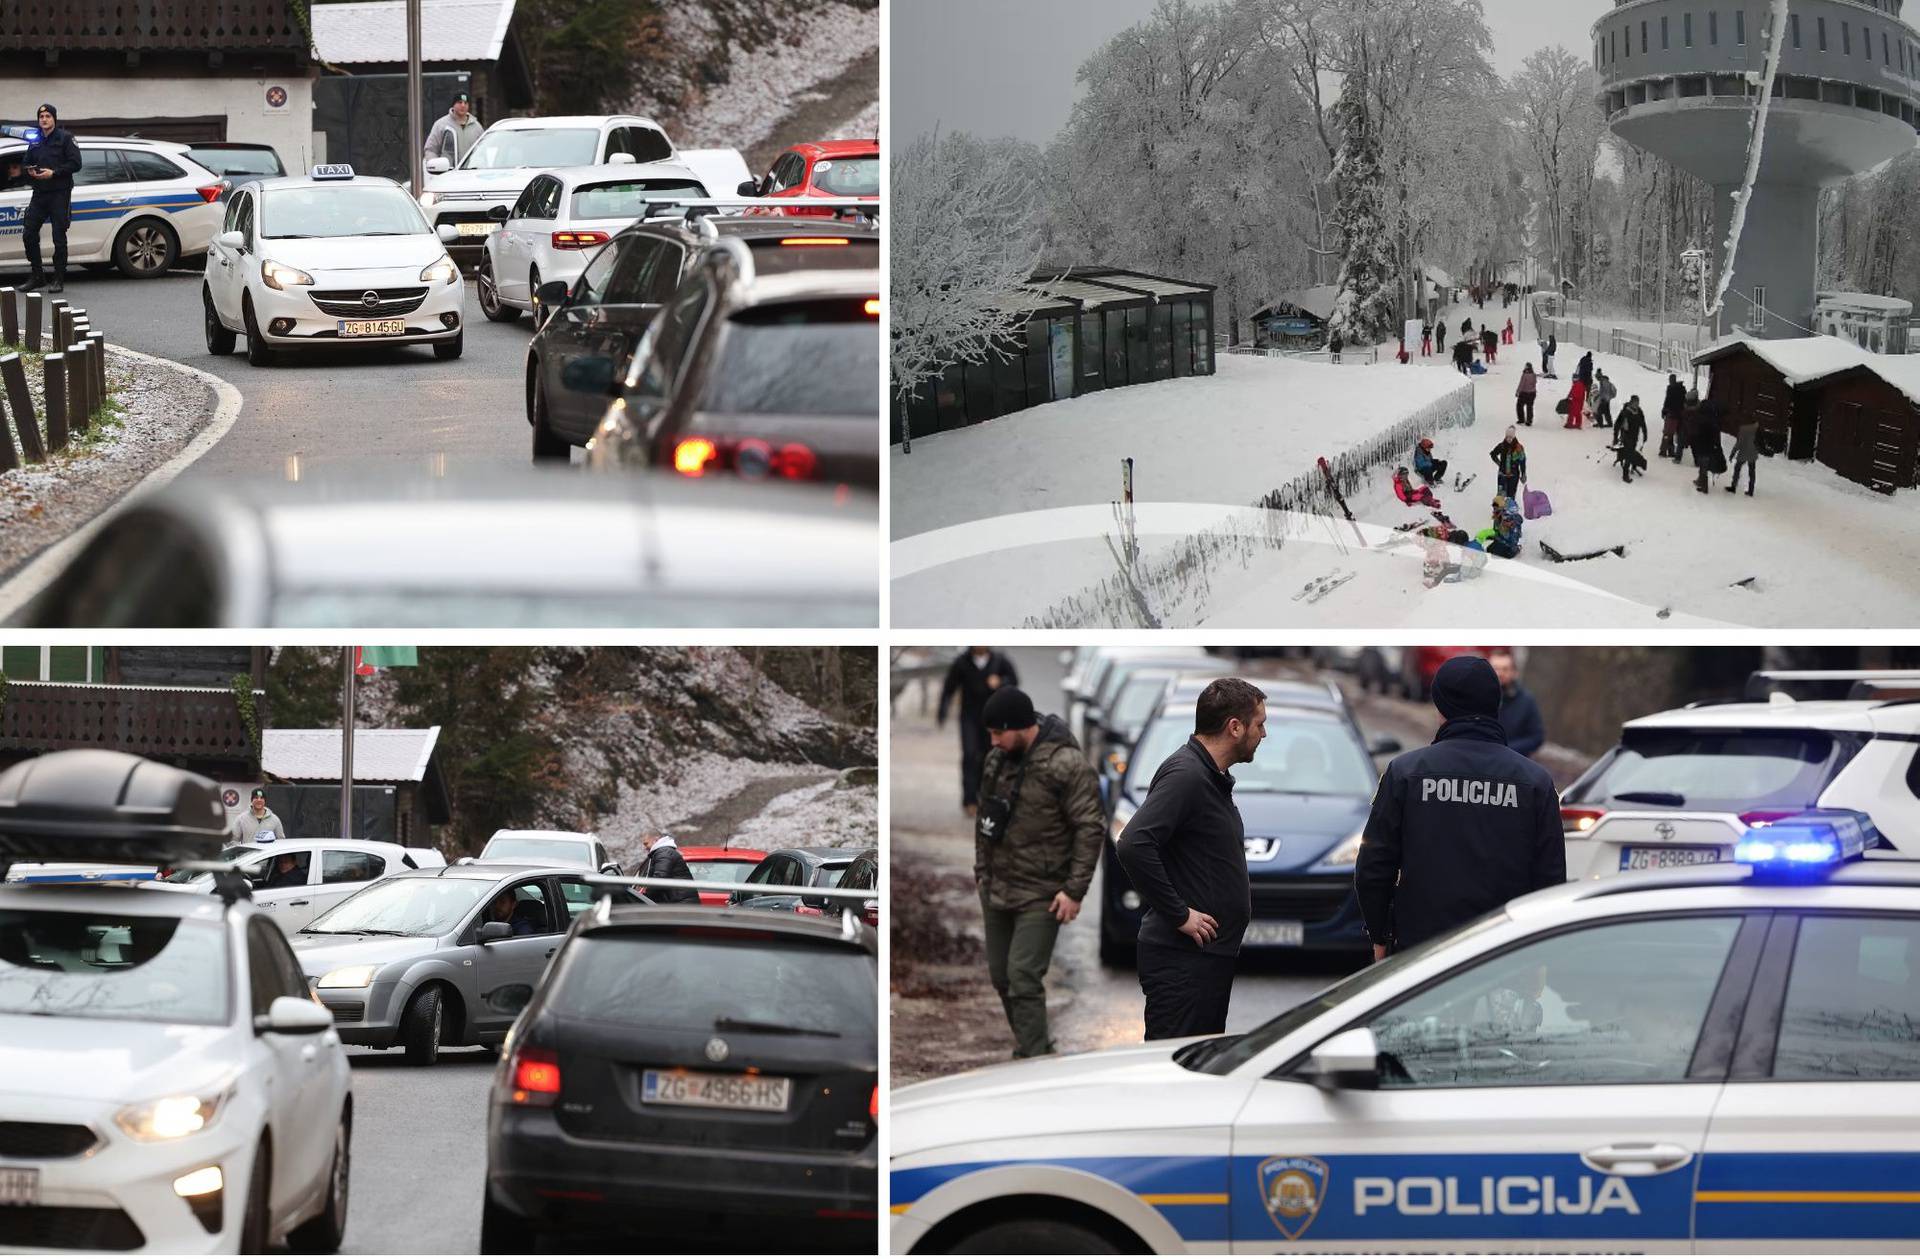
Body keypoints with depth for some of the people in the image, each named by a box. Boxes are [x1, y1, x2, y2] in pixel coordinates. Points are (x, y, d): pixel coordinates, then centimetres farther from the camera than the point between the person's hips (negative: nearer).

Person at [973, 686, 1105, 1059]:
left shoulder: (1066, 763, -17)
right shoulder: (997, 759, 5)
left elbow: (1091, 828, -16)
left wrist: (1075, 890, -18)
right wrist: (981, 870, 18)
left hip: (1040, 896, -7)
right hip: (996, 890, 8)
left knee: (1023, 979, -14)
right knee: (1001, 976, 13)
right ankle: (1034, 1046, 29)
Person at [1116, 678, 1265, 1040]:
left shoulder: (1213, 778, 16)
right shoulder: (1185, 774, -16)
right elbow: (1133, 845, -28)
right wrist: (1179, 915, -22)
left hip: (1211, 955, 11)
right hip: (1181, 958, -11)